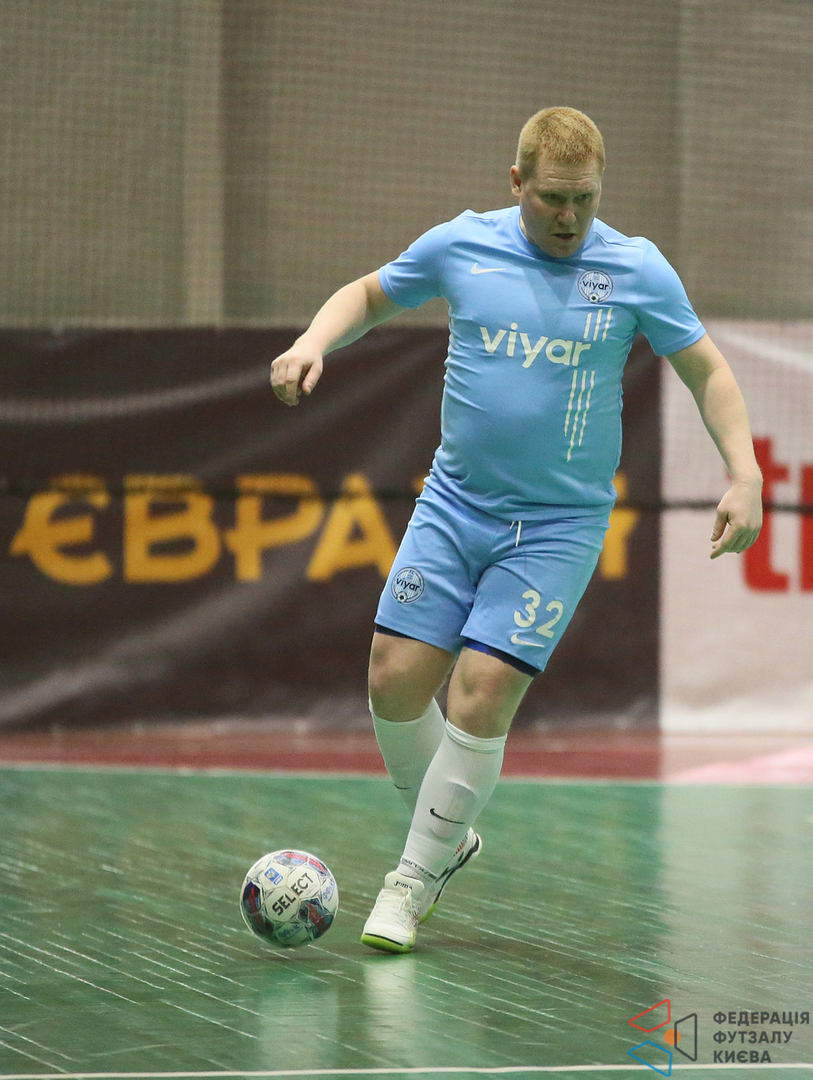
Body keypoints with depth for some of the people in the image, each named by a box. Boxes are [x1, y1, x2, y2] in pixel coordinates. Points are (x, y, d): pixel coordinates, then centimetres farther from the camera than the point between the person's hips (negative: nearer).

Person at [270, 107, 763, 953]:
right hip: (453, 504, 3)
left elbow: (705, 371, 4)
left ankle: (416, 876, 4)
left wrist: (744, 473, -8)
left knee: (482, 694, -13)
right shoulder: (460, 245, -1)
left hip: (559, 525, -3)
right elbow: (370, 294, 16)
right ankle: (449, 835, 22)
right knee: (396, 680, -4)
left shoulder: (637, 270, -6)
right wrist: (315, 342, -3)